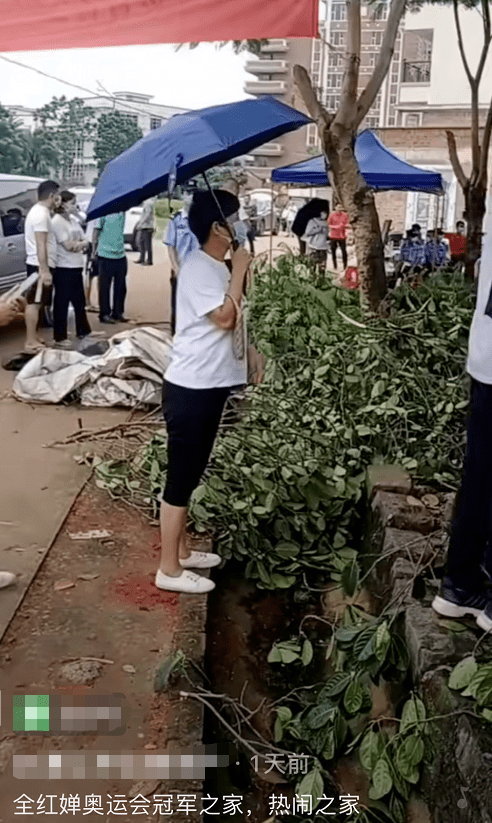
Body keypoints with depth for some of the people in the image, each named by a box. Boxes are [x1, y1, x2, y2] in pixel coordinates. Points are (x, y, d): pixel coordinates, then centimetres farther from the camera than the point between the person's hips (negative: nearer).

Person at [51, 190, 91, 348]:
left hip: (76, 267, 8)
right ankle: (60, 338, 4)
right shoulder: (57, 222, -13)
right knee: (62, 303, -2)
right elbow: (68, 245, -19)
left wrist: (80, 244, -10)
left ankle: (83, 332, 29)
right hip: (63, 269, -8)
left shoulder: (74, 220, 13)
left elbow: (85, 241, 13)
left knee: (79, 301, 17)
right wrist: (81, 243, -1)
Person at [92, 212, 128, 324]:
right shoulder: (103, 212, -7)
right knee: (105, 286, 3)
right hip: (106, 256, -5)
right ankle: (104, 314, 12)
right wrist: (94, 251, -2)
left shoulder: (122, 212, 9)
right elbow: (96, 231, -4)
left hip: (120, 255, 5)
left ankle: (118, 313, 21)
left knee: (120, 287, 9)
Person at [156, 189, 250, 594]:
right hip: (190, 388, -10)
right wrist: (240, 271, -16)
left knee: (192, 475, 18)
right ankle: (169, 569, 8)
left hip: (209, 387, 10)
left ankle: (180, 551, 31)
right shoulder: (198, 268, -16)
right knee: (181, 477, -2)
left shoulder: (216, 268, 13)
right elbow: (224, 318, -24)